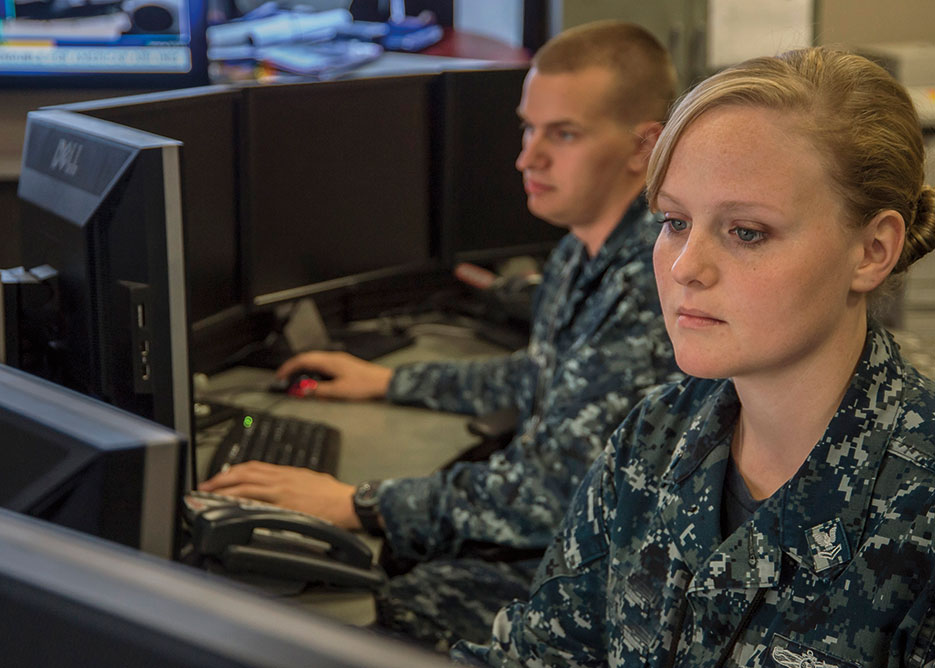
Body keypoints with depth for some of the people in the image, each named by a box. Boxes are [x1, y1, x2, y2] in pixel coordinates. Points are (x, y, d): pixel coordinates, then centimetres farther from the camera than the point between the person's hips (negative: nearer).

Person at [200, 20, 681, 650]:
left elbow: (555, 485, -29)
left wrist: (356, 504, -23)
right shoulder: (583, 254, 7)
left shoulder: (657, 284, -27)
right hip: (553, 529, 9)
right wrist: (390, 382, 27)